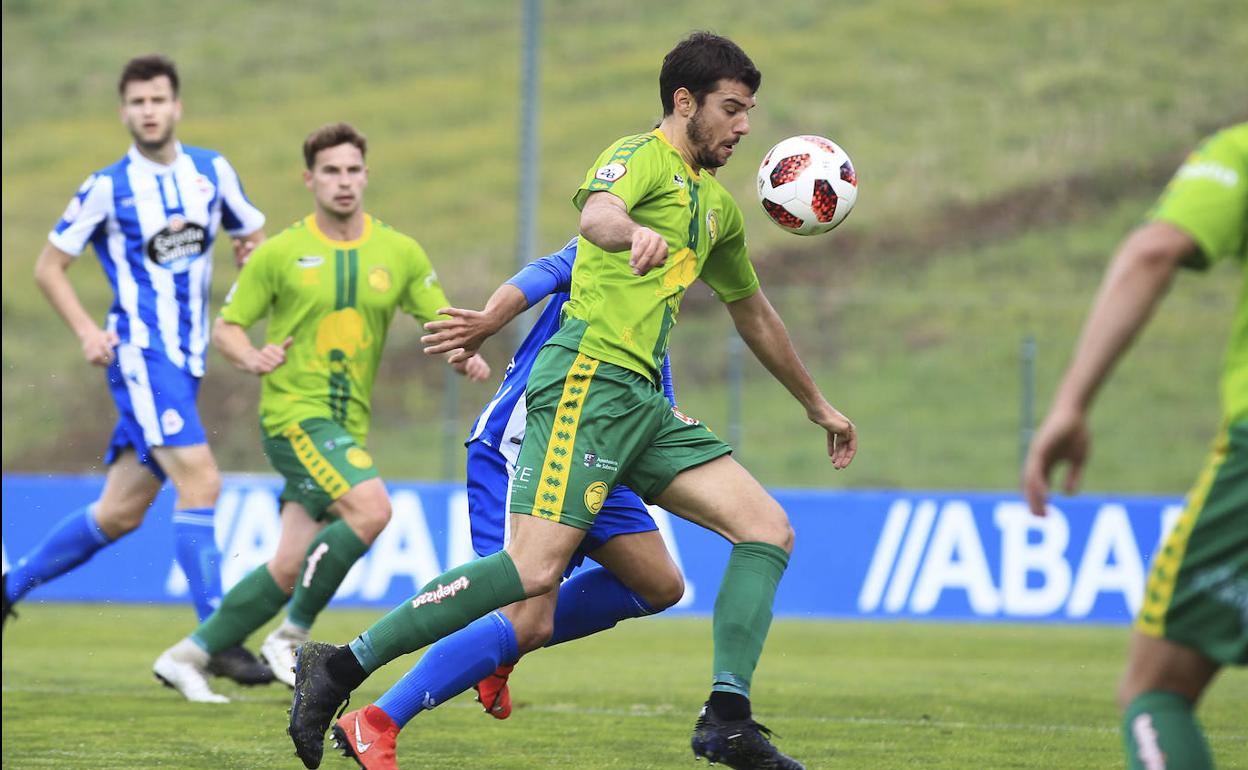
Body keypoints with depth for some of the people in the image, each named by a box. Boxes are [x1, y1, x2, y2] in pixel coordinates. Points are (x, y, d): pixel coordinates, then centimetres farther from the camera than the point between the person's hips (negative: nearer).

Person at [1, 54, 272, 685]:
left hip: (185, 362, 6)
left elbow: (253, 239, 21)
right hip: (140, 355, -6)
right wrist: (87, 330, -10)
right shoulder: (108, 187, -4)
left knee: (119, 512, 9)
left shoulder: (212, 172, 7)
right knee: (200, 482, -19)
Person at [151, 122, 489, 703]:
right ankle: (292, 636, -14)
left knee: (289, 568, 2)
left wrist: (466, 355, -11)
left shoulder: (399, 253, 8)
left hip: (347, 426, 5)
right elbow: (226, 327, 5)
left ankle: (189, 655, 16)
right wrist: (252, 357, -17)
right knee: (371, 508, -27)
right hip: (293, 411, -5)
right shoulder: (280, 252, -1)